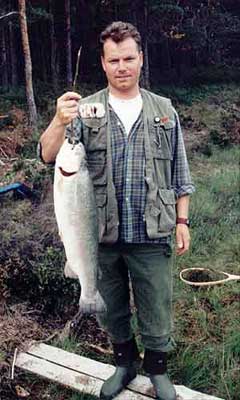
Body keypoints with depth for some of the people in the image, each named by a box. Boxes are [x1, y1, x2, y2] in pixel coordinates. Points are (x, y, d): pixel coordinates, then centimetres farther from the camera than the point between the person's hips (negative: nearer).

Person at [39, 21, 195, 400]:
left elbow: (179, 173, 7)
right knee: (111, 310, 19)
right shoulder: (86, 110, -1)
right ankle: (125, 363, 44)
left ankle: (158, 369, 38)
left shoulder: (164, 110, 3)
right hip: (102, 237, 1)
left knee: (156, 311, 12)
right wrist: (60, 121, -32)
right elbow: (48, 156, -13)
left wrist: (182, 220, 3)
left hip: (152, 237, 0)